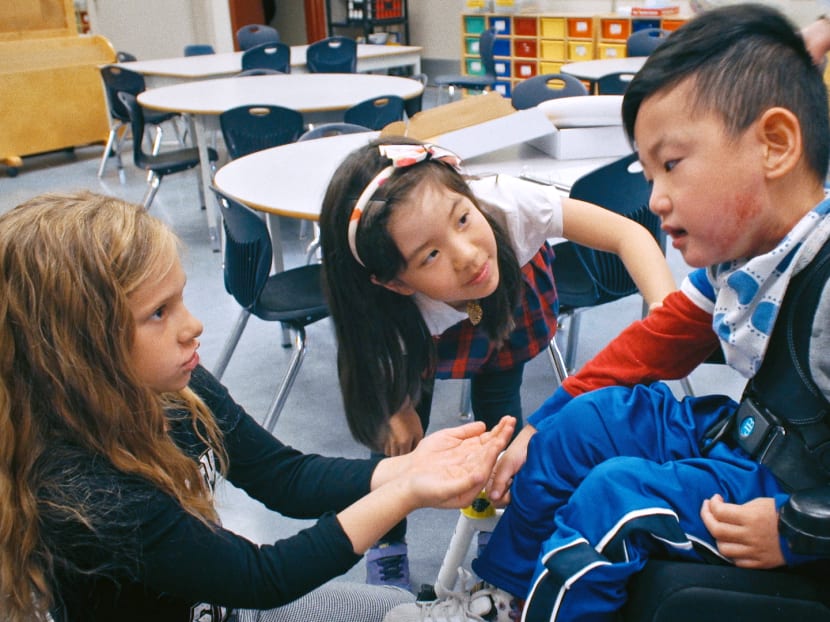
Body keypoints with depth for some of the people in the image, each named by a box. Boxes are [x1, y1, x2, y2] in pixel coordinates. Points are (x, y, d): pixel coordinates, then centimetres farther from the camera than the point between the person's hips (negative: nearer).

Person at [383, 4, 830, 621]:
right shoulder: (735, 253, -1)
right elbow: (659, 340, 7)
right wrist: (540, 427, 5)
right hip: (745, 433, 9)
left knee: (615, 493, -21)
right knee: (587, 420, 4)